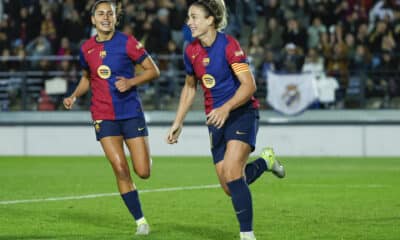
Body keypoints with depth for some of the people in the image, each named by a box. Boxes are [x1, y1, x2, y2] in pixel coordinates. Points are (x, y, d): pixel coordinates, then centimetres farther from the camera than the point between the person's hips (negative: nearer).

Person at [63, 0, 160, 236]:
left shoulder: (127, 42, -7)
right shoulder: (86, 48, 5)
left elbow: (153, 70, -2)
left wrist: (131, 82, -18)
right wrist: (74, 96, 6)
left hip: (132, 112, -2)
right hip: (104, 116, 2)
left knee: (143, 171, -5)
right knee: (121, 169, -12)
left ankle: (145, 156, 34)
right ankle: (141, 221, -2)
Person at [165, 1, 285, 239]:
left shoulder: (229, 45, -16)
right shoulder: (191, 51, 3)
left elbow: (249, 85, -22)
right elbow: (190, 87, 19)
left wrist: (226, 108, -35)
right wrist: (178, 122, 16)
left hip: (241, 113, -6)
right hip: (217, 119, 6)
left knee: (232, 174, -23)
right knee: (230, 188, 2)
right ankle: (265, 160, 31)